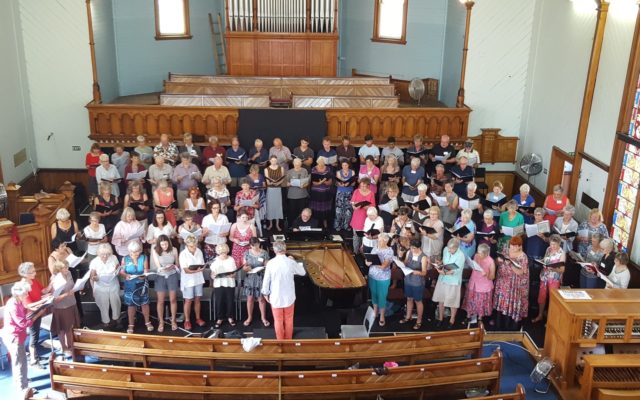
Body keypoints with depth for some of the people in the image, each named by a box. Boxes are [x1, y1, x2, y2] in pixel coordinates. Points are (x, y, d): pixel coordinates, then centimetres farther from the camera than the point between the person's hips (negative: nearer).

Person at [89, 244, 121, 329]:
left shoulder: (114, 258, -14)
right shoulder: (94, 262, -18)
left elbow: (118, 268, 3)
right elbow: (92, 276, -10)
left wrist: (117, 270, -17)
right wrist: (94, 278, -30)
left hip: (113, 285, 2)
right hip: (101, 287, -2)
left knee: (115, 303, 18)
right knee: (103, 305, 14)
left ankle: (115, 318, 44)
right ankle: (106, 321, 36)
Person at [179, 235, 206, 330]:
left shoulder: (199, 251, -2)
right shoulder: (183, 254, -15)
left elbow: (202, 265, 7)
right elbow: (186, 270, -19)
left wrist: (201, 268, -12)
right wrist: (196, 270, -31)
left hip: (198, 279, 4)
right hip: (188, 280, -4)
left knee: (197, 299, 12)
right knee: (188, 301, 2)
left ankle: (198, 318, 26)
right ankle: (187, 321, 14)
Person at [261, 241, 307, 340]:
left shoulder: (270, 263, -14)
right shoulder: (291, 262, -12)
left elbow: (266, 280, -7)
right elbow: (303, 272, 6)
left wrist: (266, 293, 7)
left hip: (275, 297, -1)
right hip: (289, 297, 1)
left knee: (278, 321, 12)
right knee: (288, 320, 16)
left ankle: (280, 341, 23)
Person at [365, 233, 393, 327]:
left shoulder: (389, 251, -15)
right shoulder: (375, 248, 0)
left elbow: (384, 266, -24)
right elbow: (368, 262, 2)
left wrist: (372, 261, -24)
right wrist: (368, 261, -21)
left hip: (383, 278, -5)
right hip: (372, 276, 5)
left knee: (382, 297, 4)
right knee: (374, 294, 17)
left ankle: (382, 317, 18)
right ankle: (375, 312, 36)